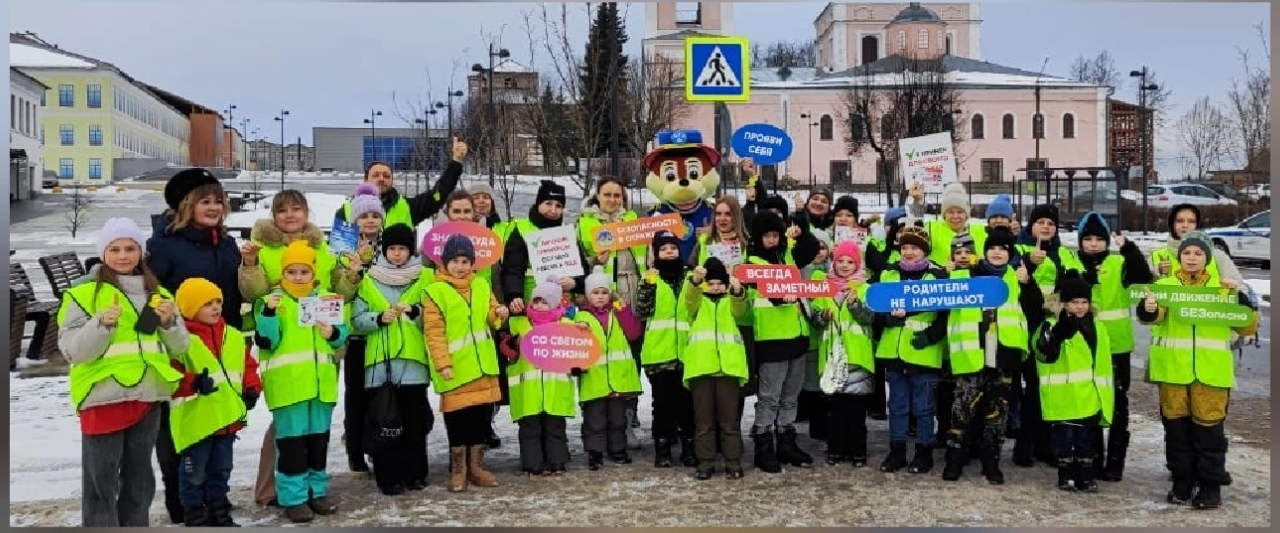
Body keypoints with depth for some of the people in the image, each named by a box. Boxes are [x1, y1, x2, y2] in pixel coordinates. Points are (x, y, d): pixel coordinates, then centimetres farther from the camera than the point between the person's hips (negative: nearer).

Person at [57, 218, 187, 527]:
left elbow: (178, 348, 12)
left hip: (147, 397, 5)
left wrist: (169, 322, -7)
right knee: (101, 484, -1)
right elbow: (72, 349, -11)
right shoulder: (84, 293, -4)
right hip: (103, 398, -5)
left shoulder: (156, 292, 12)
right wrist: (102, 324, -26)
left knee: (140, 480, 15)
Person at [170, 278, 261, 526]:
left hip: (227, 419, 7)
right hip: (195, 421, -6)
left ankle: (219, 513, 32)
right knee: (194, 474, 7)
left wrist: (252, 389, 1)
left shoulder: (234, 337, 8)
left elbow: (248, 366, 15)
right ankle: (195, 517, 19)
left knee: (221, 471, 19)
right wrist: (194, 384, -33)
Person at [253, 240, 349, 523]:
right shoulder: (271, 300, -2)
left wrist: (334, 333, -8)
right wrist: (269, 313, -24)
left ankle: (317, 490, 26)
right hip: (287, 384, -4)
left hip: (320, 382, 4)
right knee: (291, 441, -1)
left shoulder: (326, 298, 10)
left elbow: (342, 335, 13)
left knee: (318, 439, 13)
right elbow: (266, 342, -11)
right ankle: (293, 497, 9)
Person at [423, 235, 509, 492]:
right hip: (455, 367, -5)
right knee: (457, 416, 0)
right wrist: (443, 363, -17)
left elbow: (490, 316, 20)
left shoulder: (481, 286, 9)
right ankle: (458, 470, 14)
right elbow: (434, 333, -11)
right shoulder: (435, 292, -7)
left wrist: (499, 314, -3)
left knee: (482, 414, 10)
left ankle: (476, 466, 22)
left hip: (483, 364, 5)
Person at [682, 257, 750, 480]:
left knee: (729, 418, 3)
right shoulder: (696, 300, 16)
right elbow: (689, 299, -9)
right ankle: (705, 463, 10)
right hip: (700, 364, 0)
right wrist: (694, 281, -31)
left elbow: (740, 309, -6)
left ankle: (733, 463, 10)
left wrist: (737, 291, -29)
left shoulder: (731, 300, 18)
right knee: (703, 419, 3)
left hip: (727, 364, 0)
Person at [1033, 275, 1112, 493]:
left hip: (1088, 395, 5)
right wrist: (1058, 333, -38)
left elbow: (1103, 363, 18)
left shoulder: (1096, 328, 13)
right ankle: (1065, 475, 14)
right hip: (1063, 395, -4)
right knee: (1065, 435, 2)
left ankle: (1085, 476, 21)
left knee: (1085, 436, 11)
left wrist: (1104, 396, 16)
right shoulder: (1053, 325, -4)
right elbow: (1045, 354, -21)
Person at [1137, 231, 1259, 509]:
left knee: (1209, 428, 1)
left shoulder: (1222, 287, 9)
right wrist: (1148, 309, -40)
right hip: (1173, 370, 0)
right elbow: (1154, 316, -15)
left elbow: (1247, 328, 7)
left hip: (1211, 372, 0)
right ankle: (1182, 482, 19)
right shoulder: (1165, 285, 4)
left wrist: (1241, 298, -10)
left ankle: (1210, 486, 11)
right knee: (1176, 427, 7)